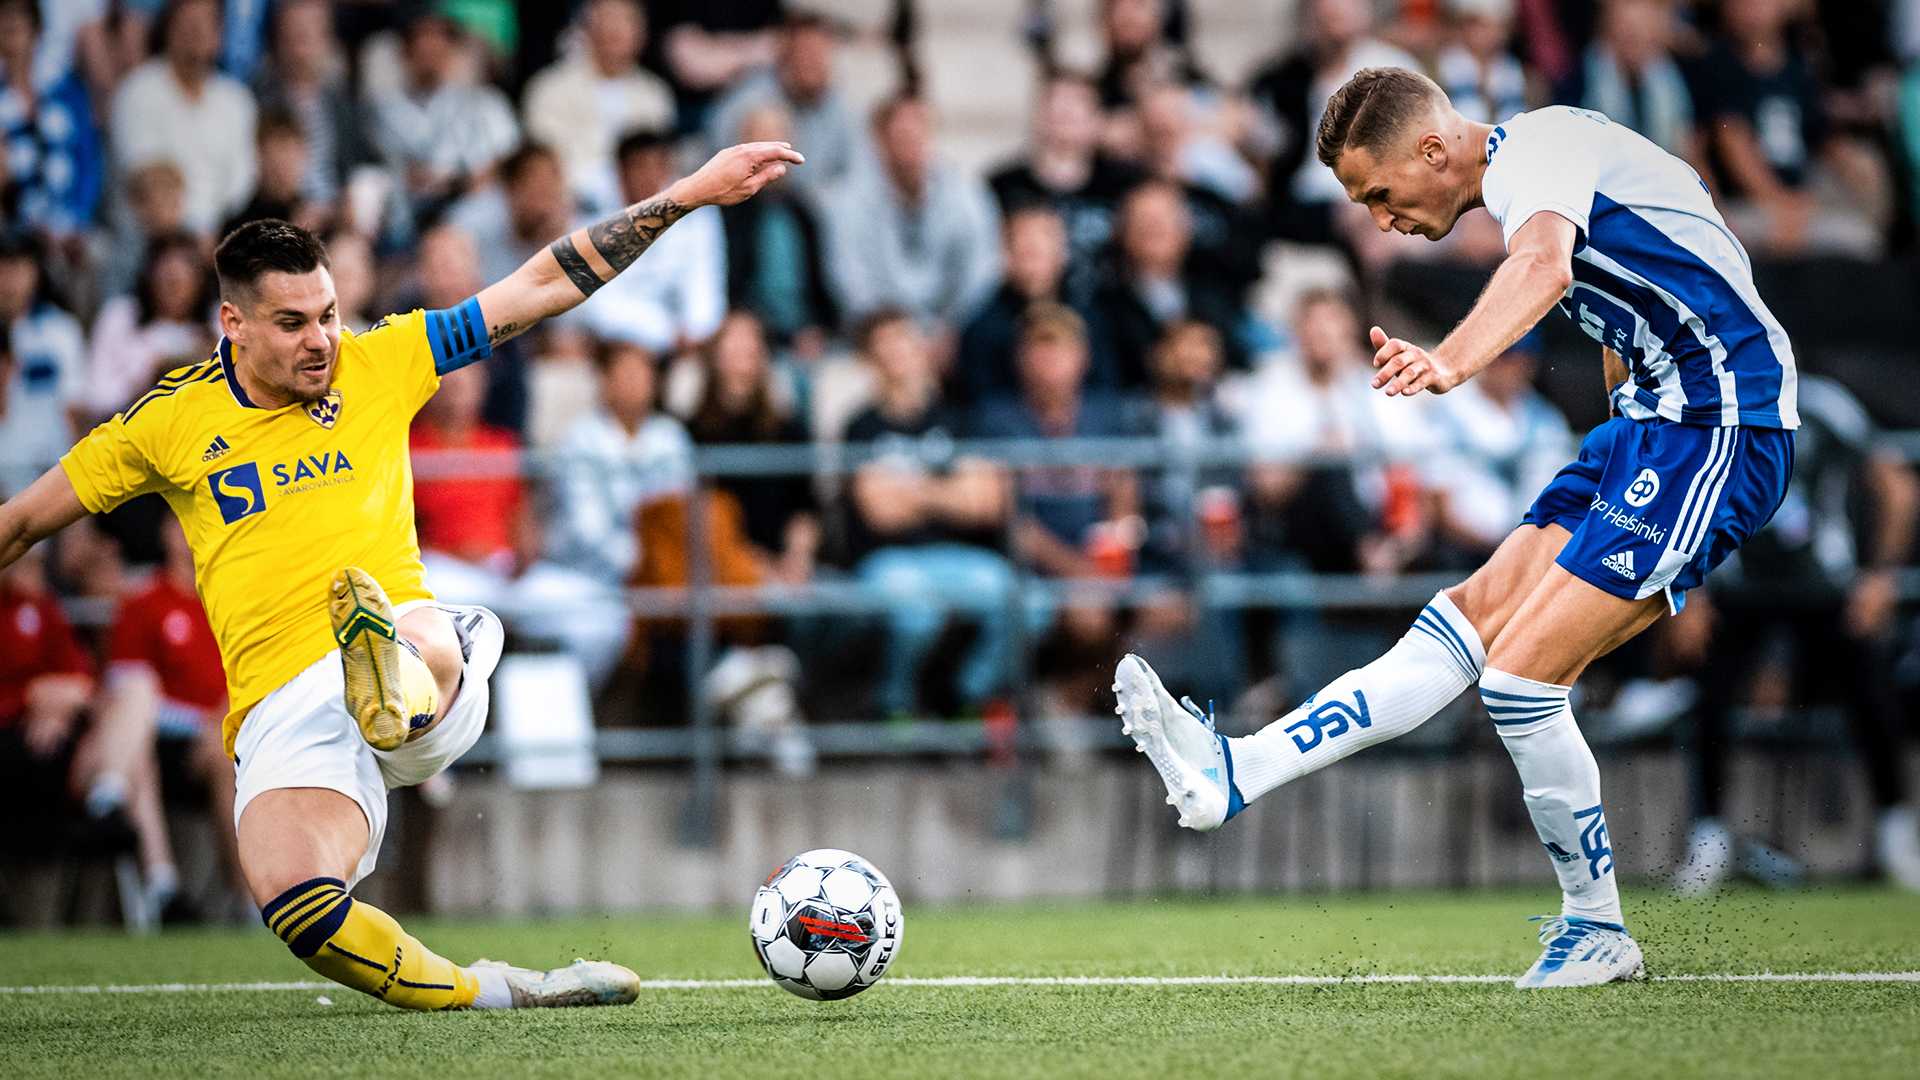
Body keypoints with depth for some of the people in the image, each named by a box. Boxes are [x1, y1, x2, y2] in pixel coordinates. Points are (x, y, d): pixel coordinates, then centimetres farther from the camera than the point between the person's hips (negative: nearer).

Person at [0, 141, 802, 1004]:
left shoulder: (379, 363, 10)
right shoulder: (170, 422, 8)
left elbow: (548, 285, 11)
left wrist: (692, 191, 7)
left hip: (437, 688, 1)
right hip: (281, 705, -1)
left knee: (435, 641, -39)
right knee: (294, 901, -30)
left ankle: (397, 687, -72)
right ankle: (488, 993, -14)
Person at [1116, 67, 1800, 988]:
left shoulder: (1535, 149, -16)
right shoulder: (1533, 167, 15)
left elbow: (1544, 265, -41)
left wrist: (1451, 361, -58)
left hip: (1717, 428, -10)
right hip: (1649, 426, 10)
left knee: (1520, 672, -12)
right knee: (1469, 620, 4)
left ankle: (1597, 929, 1)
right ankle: (1232, 777, 1)